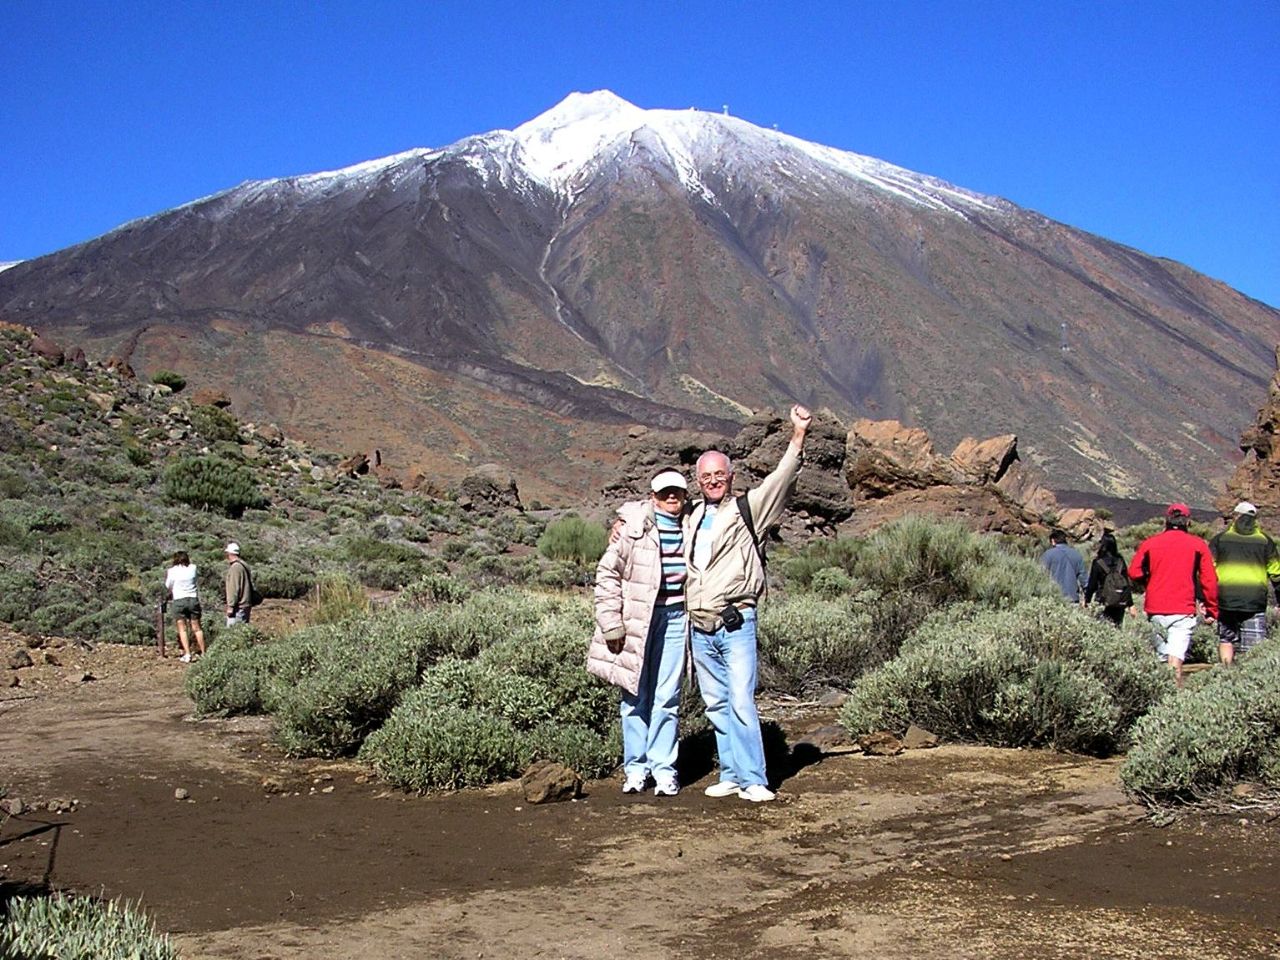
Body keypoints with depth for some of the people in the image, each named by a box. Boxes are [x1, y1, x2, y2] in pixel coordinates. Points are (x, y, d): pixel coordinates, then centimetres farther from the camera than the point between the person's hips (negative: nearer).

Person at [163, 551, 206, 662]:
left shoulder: (172, 571, -5)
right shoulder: (192, 568, 2)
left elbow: (168, 587, 6)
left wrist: (166, 575, 20)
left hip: (179, 601, -3)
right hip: (193, 599, 3)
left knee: (182, 629, 2)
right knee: (197, 628, 11)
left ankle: (187, 654, -7)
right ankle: (203, 653, 13)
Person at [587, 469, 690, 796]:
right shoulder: (632, 524, -2)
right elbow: (608, 572, -2)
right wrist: (611, 622, -8)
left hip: (674, 618, 2)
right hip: (637, 618, -2)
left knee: (667, 697, 2)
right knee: (635, 695, 5)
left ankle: (663, 768, 10)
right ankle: (635, 766, 16)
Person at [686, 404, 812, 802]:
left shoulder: (747, 510, -1)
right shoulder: (695, 518, 16)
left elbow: (778, 480, -16)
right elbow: (687, 568, 31)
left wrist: (798, 437, -29)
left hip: (736, 624, -6)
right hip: (699, 628, 6)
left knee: (741, 702, -11)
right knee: (716, 704, 10)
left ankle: (753, 780, -5)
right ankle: (731, 775, 18)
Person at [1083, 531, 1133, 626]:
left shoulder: (1097, 563, -9)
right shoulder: (1121, 561, 3)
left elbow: (1092, 584, -6)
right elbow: (1127, 583, 5)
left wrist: (1087, 601, 5)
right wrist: (1130, 604, 10)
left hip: (1104, 603, -4)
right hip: (1121, 603, 4)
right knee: (1117, 627, 11)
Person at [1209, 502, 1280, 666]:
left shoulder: (1219, 539, 8)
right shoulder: (1265, 541, 9)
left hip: (1225, 601, 1)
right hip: (1255, 603, 0)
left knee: (1226, 640, 14)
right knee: (1254, 649, -1)